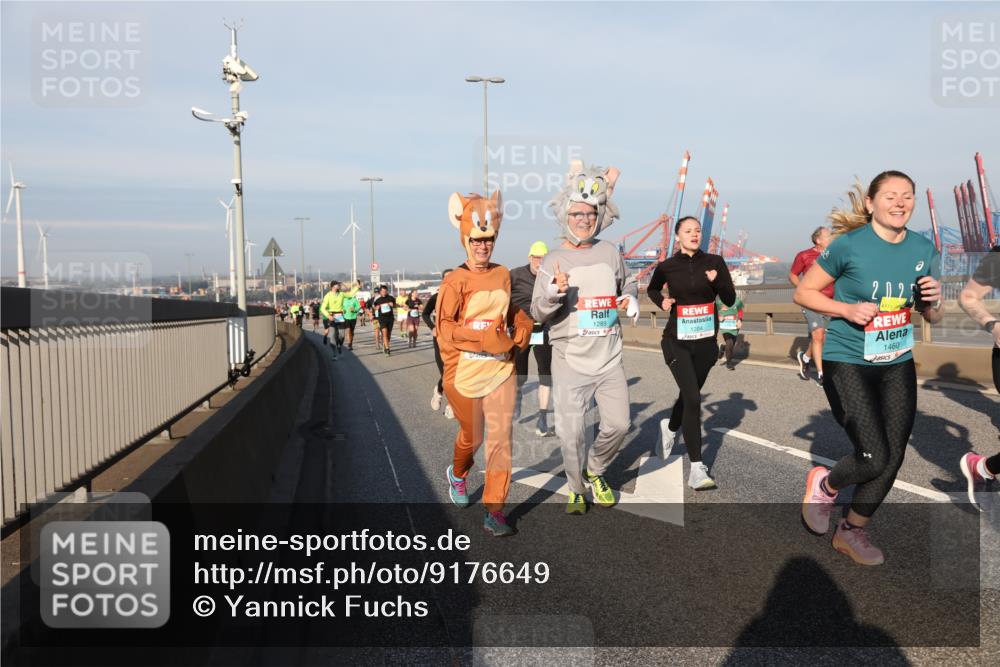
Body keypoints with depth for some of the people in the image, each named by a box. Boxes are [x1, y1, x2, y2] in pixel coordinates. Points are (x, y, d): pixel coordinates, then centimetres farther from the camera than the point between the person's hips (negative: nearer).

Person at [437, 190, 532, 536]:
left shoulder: (503, 274, 8)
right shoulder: (455, 280, -8)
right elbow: (444, 327, -15)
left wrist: (523, 324, 5)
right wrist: (485, 338, -24)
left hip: (501, 369, 3)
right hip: (464, 371, -3)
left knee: (500, 436, -5)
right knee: (472, 436, 14)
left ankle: (494, 511, 3)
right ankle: (458, 474, 47)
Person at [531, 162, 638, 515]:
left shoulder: (610, 252, 8)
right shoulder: (553, 260, -2)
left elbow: (626, 285, 24)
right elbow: (538, 313, -4)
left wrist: (630, 298, 1)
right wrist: (555, 291, -24)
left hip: (609, 357, 3)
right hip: (570, 360, -3)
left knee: (619, 423, 4)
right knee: (570, 432, -1)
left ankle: (595, 471, 32)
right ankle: (576, 489, 23)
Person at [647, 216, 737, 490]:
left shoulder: (714, 262, -1)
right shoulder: (667, 267, -3)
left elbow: (730, 300, -1)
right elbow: (652, 289, 17)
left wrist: (717, 281, -19)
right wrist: (662, 301, -3)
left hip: (706, 341, 3)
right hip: (676, 341, -3)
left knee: (690, 394, 20)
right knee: (693, 398, -17)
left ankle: (671, 429, 53)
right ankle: (697, 468, -15)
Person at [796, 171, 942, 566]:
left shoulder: (924, 250, 3)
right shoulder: (849, 245, -12)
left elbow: (932, 318, 13)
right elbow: (803, 293, -6)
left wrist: (933, 300, -10)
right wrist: (847, 309, -20)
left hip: (898, 365, 6)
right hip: (848, 363, -6)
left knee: (893, 459, 7)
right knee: (874, 459, -13)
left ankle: (851, 532, 29)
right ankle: (825, 485, 22)